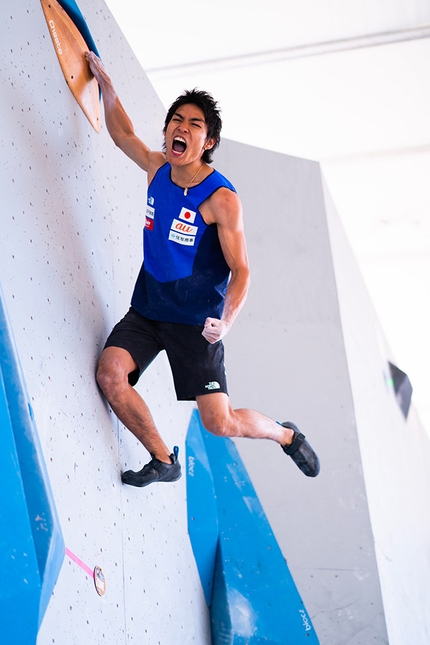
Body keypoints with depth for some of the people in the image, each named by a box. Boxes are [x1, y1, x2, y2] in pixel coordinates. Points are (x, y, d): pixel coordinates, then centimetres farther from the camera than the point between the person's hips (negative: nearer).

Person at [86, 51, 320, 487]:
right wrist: (105, 82, 18)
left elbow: (240, 270, -16)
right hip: (146, 307, 6)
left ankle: (285, 434, 25)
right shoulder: (157, 168, 2)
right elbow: (122, 134, 22)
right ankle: (163, 461, 3)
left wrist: (225, 322, -31)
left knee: (219, 423, -9)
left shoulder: (221, 198, -16)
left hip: (194, 319, -5)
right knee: (110, 373, -19)